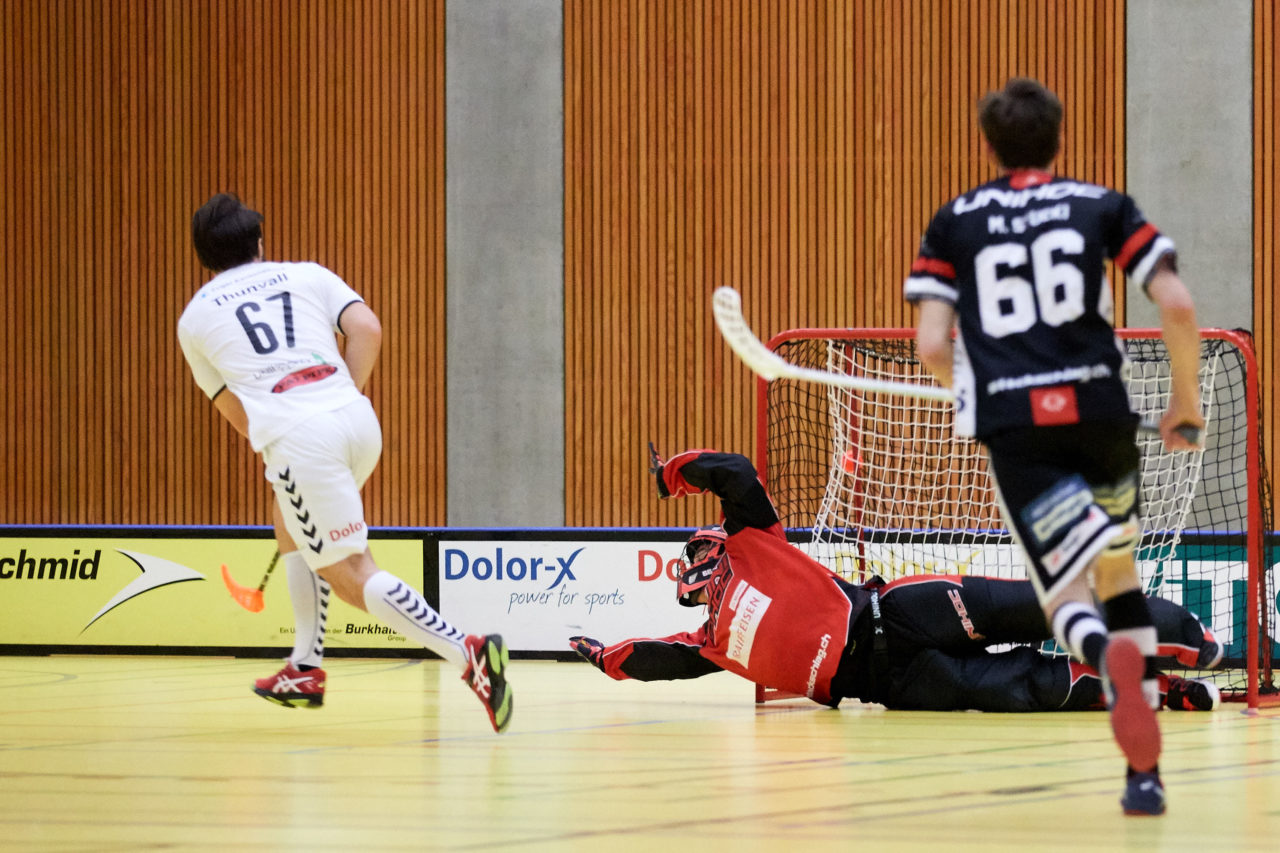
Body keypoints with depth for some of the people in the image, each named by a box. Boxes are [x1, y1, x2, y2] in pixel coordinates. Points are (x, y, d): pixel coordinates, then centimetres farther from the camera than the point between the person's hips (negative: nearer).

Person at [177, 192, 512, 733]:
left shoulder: (195, 318, 20)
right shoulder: (306, 277, 22)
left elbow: (233, 410, 25)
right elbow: (367, 329, 6)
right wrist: (344, 398, 13)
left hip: (296, 438, -5)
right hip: (358, 421, 5)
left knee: (352, 577, -3)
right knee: (289, 522, 31)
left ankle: (466, 653, -22)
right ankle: (305, 672, 31)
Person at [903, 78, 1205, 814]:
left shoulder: (953, 225, 13)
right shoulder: (1104, 208, 11)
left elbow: (933, 345, 4)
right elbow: (1178, 308, -1)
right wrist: (1187, 400, 13)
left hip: (1013, 425, -1)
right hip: (1100, 410, 1)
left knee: (1068, 597, 0)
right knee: (1119, 574, 21)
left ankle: (1111, 660, -40)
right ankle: (1146, 772, 12)